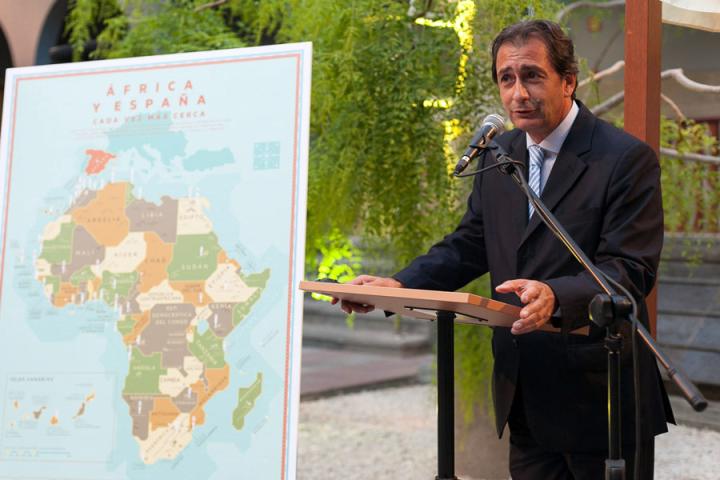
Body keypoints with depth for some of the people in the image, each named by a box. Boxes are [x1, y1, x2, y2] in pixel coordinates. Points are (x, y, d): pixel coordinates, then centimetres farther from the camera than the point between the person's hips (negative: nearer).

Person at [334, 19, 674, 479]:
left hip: (599, 394, -6)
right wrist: (398, 284, -5)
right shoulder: (498, 154, 8)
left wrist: (556, 295, -37)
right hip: (524, 395, 6)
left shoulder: (627, 158, -13)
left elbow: (631, 269, -19)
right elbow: (467, 247, 12)